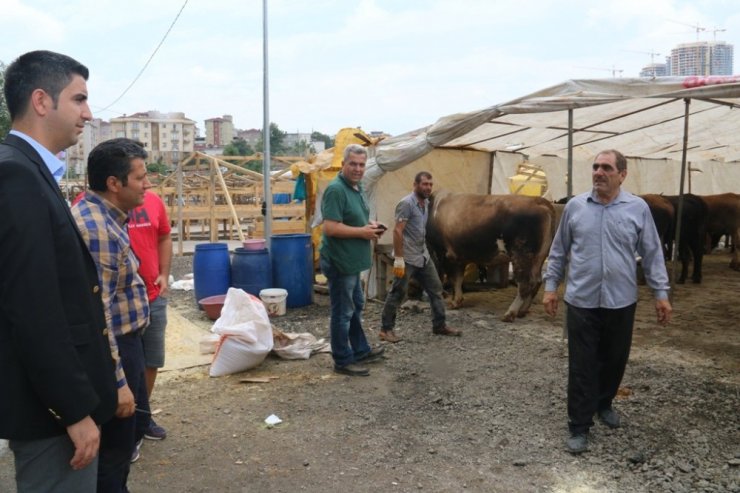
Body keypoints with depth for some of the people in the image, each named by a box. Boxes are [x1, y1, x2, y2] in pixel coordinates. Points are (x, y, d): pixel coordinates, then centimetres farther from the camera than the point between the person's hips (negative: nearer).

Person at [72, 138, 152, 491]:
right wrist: (116, 381, -26)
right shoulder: (94, 228, -25)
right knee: (114, 445, 4)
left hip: (126, 341, 11)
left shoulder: (105, 216, 8)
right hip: (112, 351, -11)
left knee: (133, 424, 24)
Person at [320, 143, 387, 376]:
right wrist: (363, 232, -19)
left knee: (355, 306, 21)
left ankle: (361, 351, 36)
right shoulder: (335, 189, -21)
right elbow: (330, 228, -28)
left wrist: (370, 225, 4)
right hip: (339, 261, -10)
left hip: (351, 261, 11)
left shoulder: (357, 187, 10)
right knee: (343, 312, 1)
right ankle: (343, 361, 14)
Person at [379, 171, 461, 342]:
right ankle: (386, 329, 9)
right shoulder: (406, 203, -16)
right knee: (397, 293, -1)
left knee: (436, 289, 11)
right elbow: (397, 231, -20)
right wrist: (398, 259, -23)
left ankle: (440, 325, 22)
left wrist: (423, 251, 20)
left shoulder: (425, 203, 11)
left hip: (423, 256, 9)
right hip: (407, 258, -9)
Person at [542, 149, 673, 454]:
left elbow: (652, 254, 3)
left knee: (614, 361, 15)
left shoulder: (638, 209, -1)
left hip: (621, 302, 1)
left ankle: (603, 404, 41)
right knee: (582, 366, 2)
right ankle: (579, 427, 11)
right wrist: (550, 286, 5)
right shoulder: (575, 206, 0)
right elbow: (559, 251, 7)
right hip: (581, 302, -1)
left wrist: (661, 293, 1)